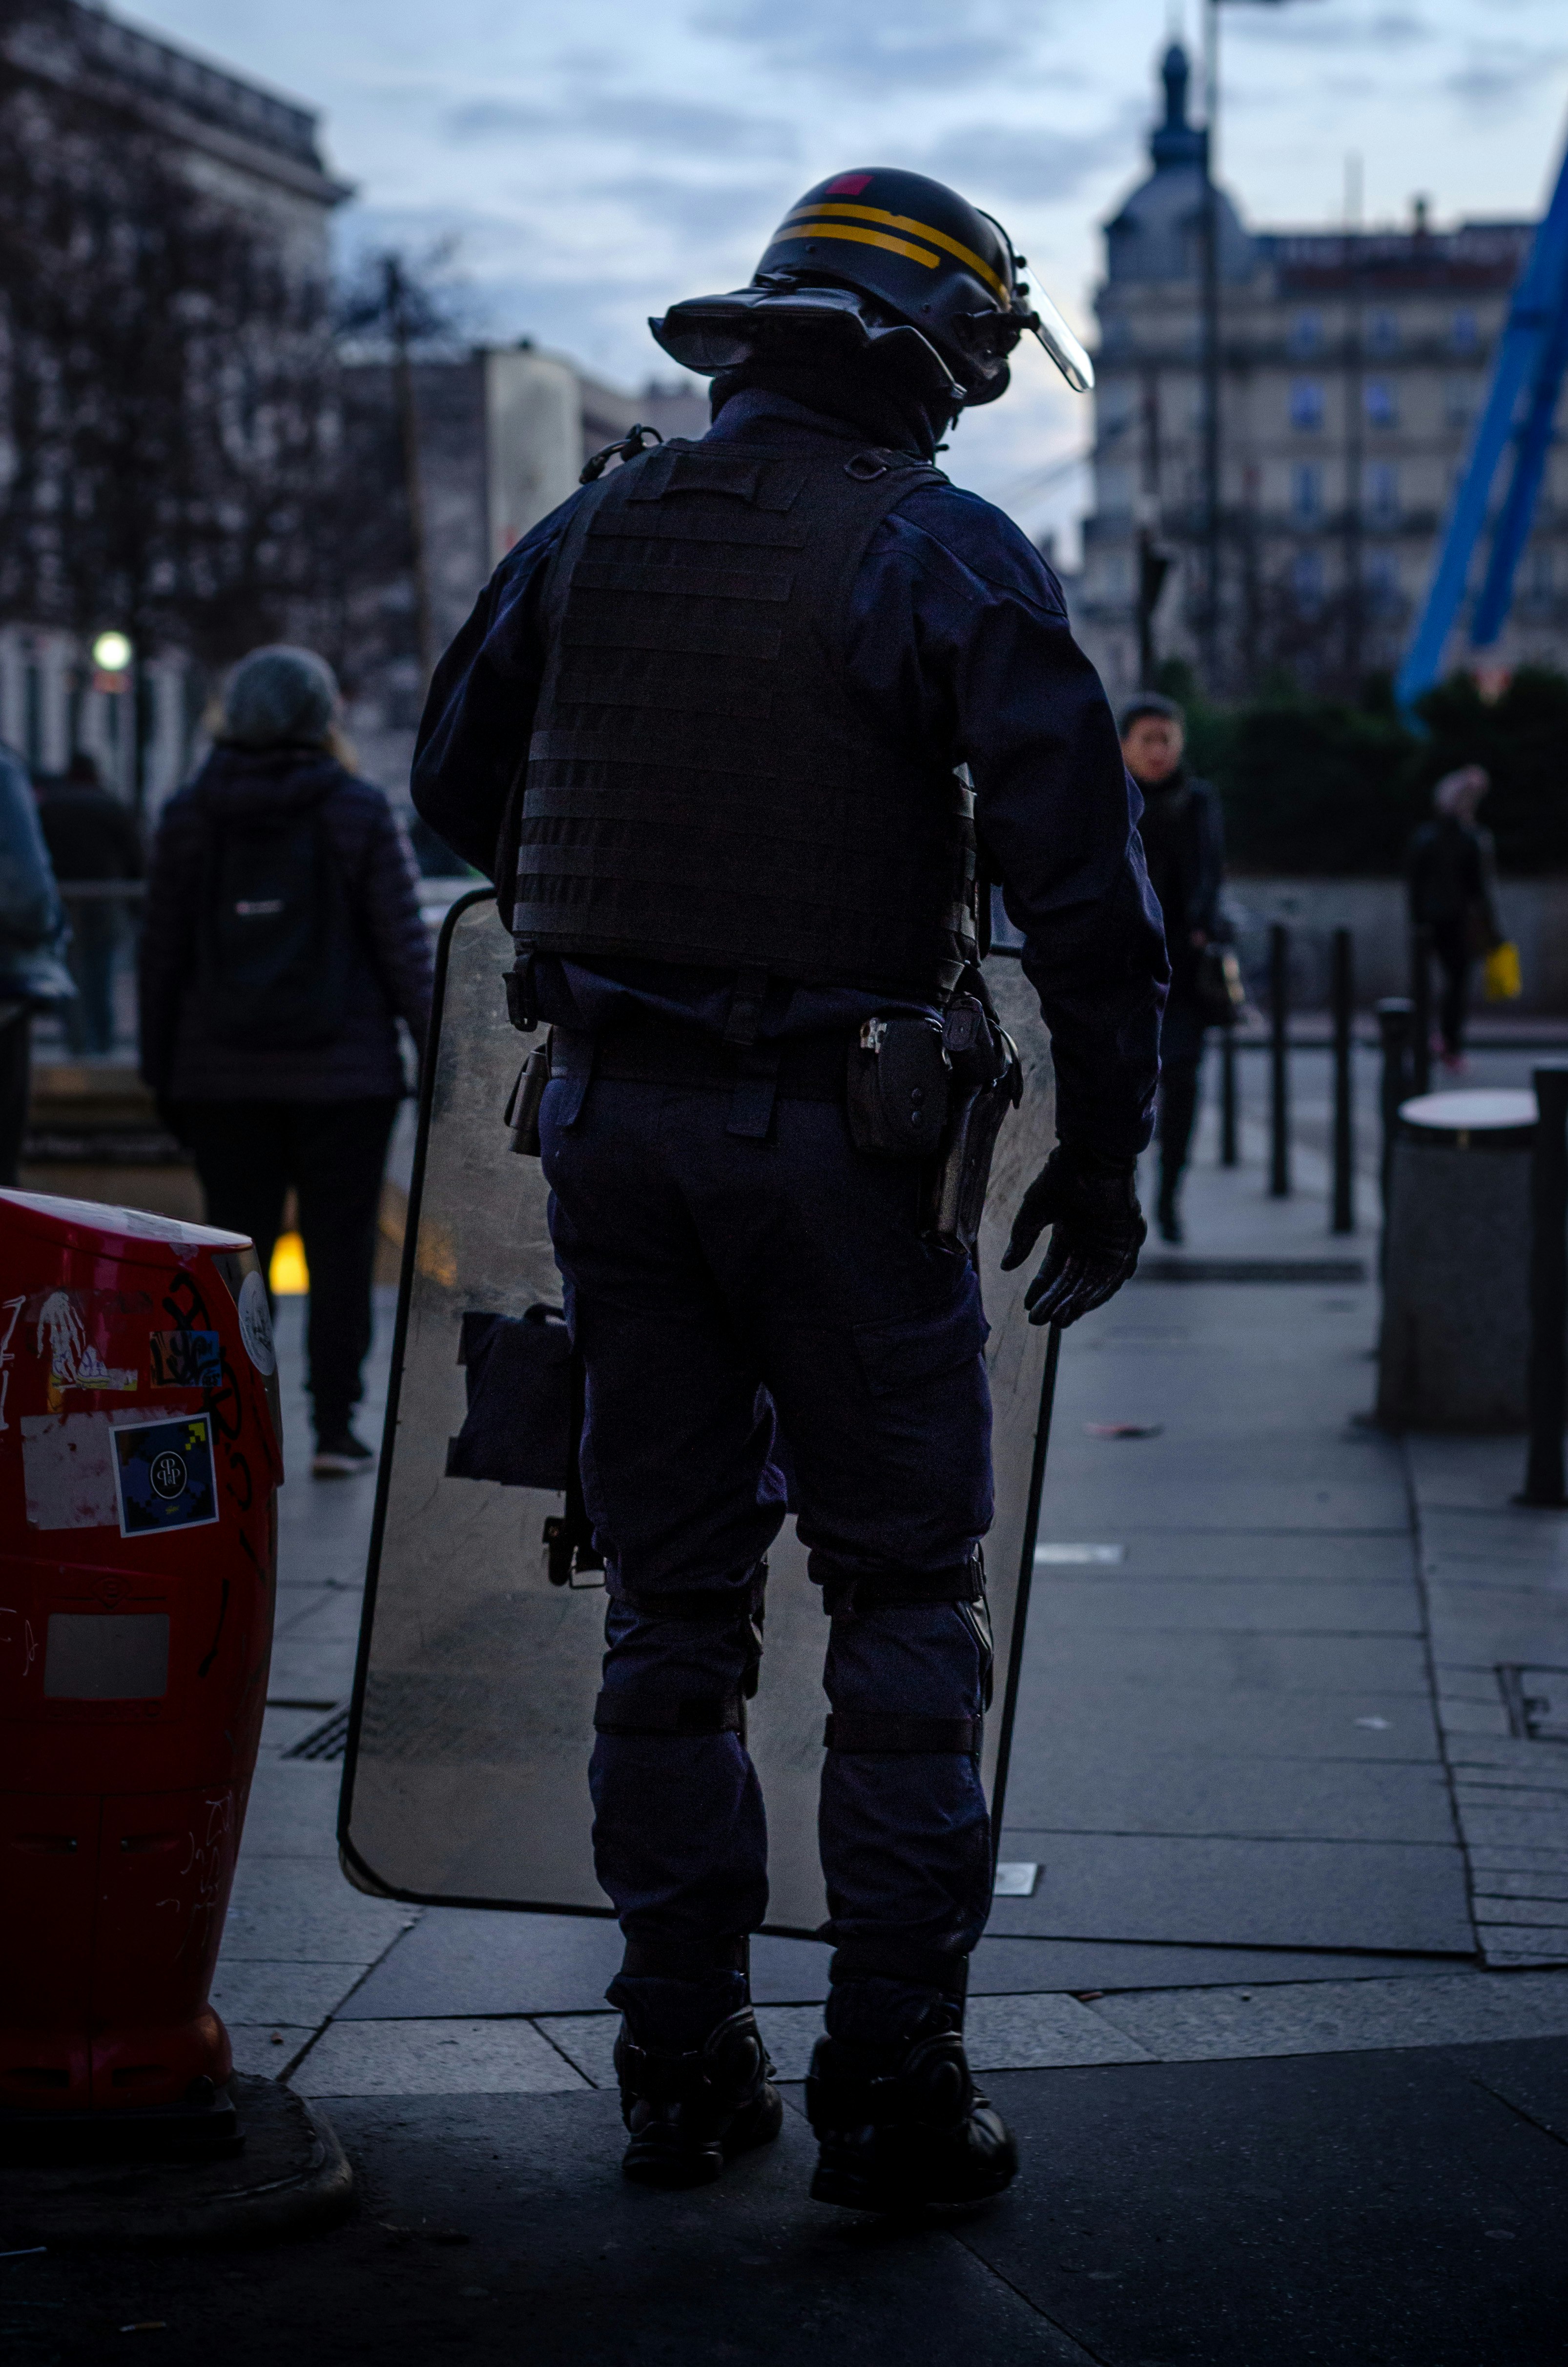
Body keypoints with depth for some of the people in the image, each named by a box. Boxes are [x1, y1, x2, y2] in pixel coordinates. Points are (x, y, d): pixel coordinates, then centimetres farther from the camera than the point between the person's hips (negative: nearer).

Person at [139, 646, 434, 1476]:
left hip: (222, 1074, 2)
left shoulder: (188, 817, 5)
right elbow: (403, 946, -5)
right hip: (343, 1071, -2)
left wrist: (161, 1067, 13)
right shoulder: (359, 813, -3)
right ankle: (335, 1428, 3)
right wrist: (434, 1048, 1)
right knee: (339, 1248, 4)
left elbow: (161, 953, 7)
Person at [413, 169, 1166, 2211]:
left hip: (611, 1115, 5)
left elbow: (457, 781, 18)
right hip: (835, 1133, -5)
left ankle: (683, 2066, 18)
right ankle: (893, 2087, 6)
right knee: (906, 1603, 6)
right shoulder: (948, 554, -9)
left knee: (672, 1601, 13)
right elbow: (1081, 868, -13)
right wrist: (1105, 1149, -5)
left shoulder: (591, 530, 7)